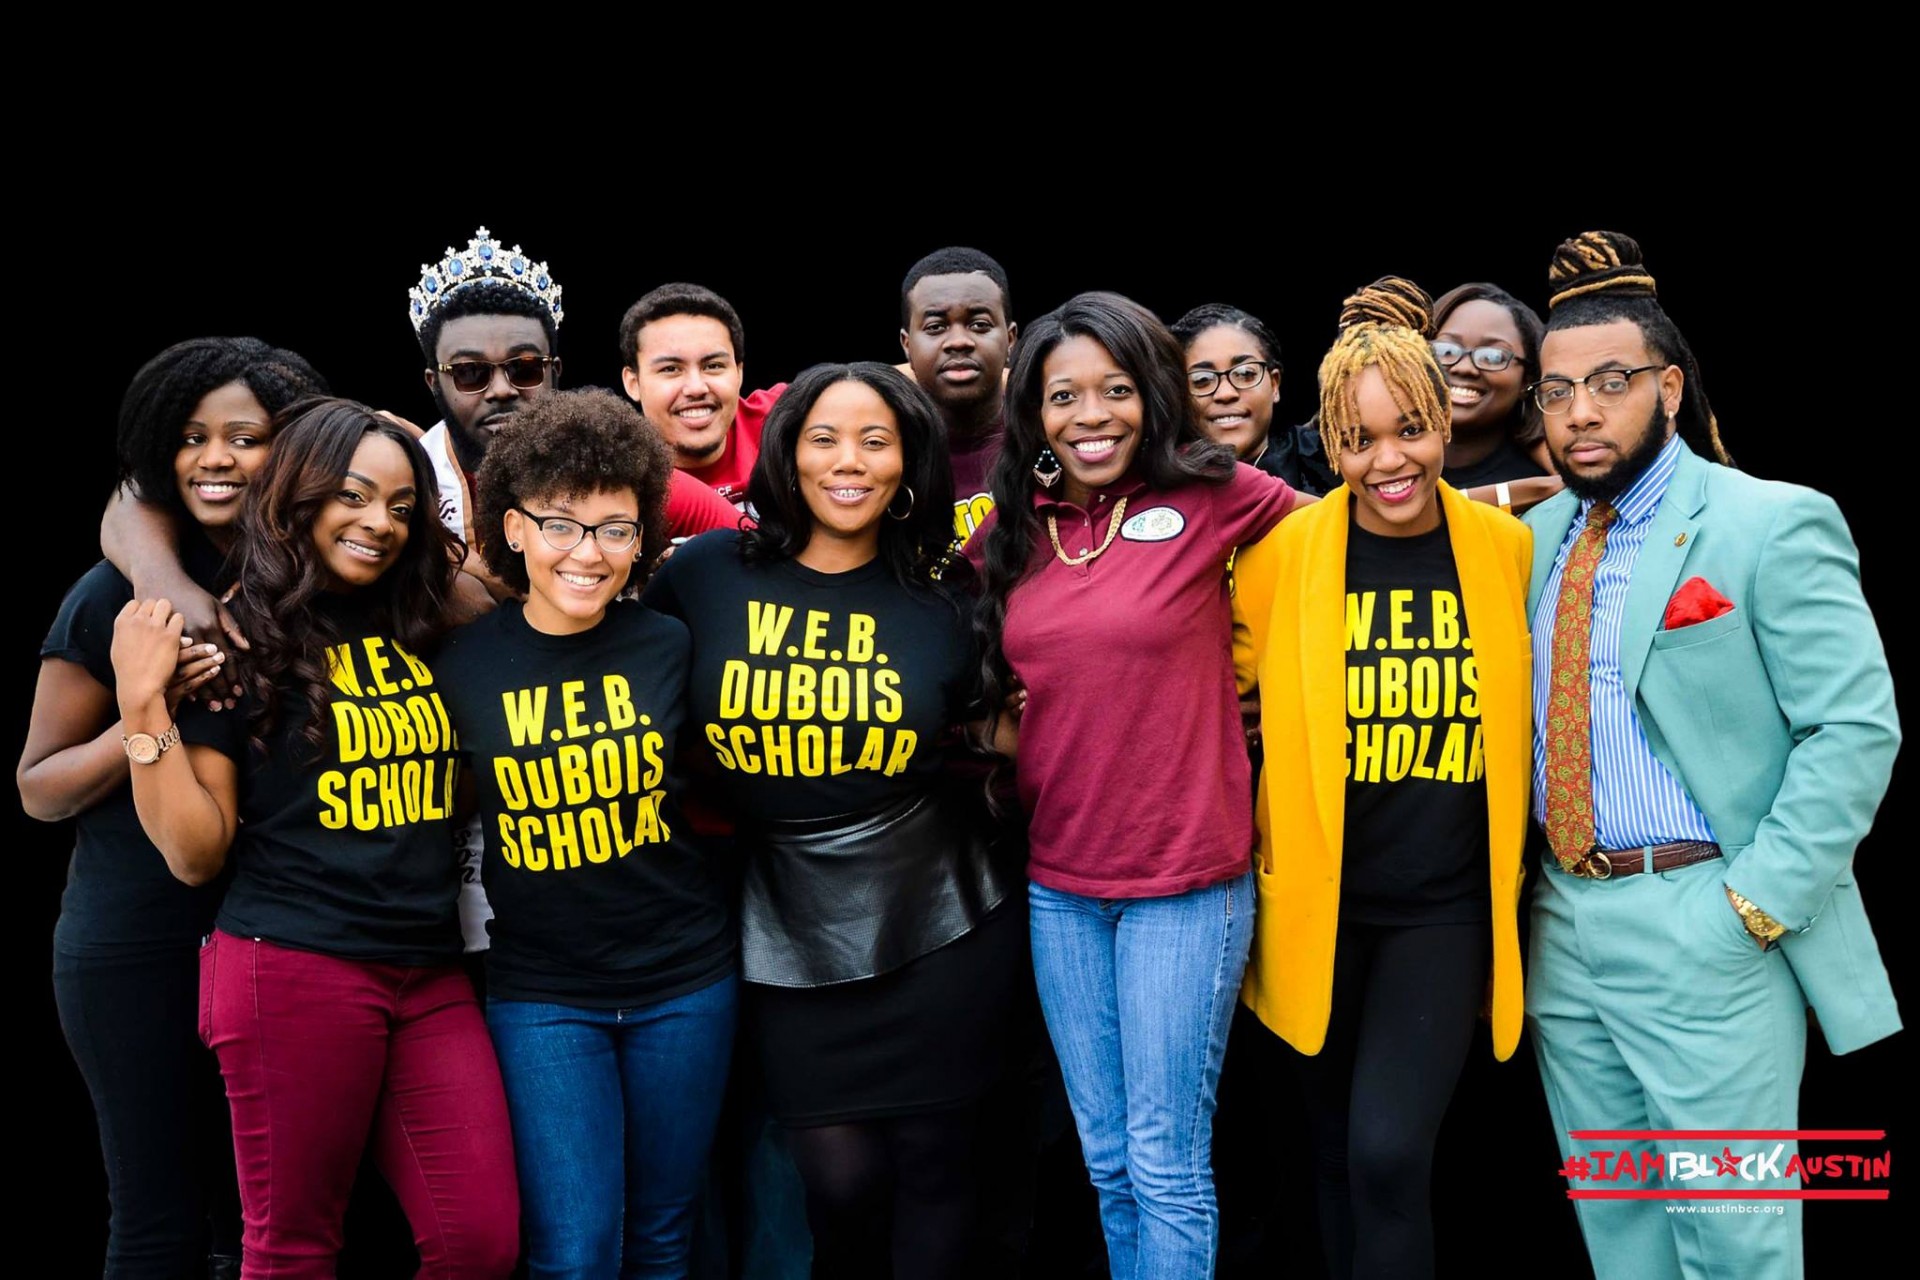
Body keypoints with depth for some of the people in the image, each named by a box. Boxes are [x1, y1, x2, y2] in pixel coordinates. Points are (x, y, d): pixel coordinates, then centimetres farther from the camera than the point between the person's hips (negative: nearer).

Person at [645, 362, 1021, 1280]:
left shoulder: (937, 606, 1)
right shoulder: (708, 573, -3)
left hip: (939, 921, 1)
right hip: (792, 932, -1)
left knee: (931, 1157, 7)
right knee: (840, 1172, -1)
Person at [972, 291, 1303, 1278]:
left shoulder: (1209, 495, -8)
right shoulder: (1010, 530, 5)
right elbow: (994, 680, 20)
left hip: (1185, 881, -4)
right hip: (1058, 883, 4)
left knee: (1165, 1161, 0)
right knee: (1105, 1156, 13)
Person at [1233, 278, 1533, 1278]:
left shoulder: (1509, 550, -5)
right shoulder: (1282, 554, -8)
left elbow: (1531, 719, 9)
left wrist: (1511, 872, 9)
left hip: (1448, 906, -1)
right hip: (1320, 902, 1)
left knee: (1390, 1152, -11)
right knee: (1338, 1151, 15)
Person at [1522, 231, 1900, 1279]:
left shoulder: (1773, 525, -8)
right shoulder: (1535, 538, 10)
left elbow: (1856, 728, -13)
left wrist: (1753, 905, -17)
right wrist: (1520, 896, 6)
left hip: (1706, 928, -6)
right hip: (1562, 922, 6)